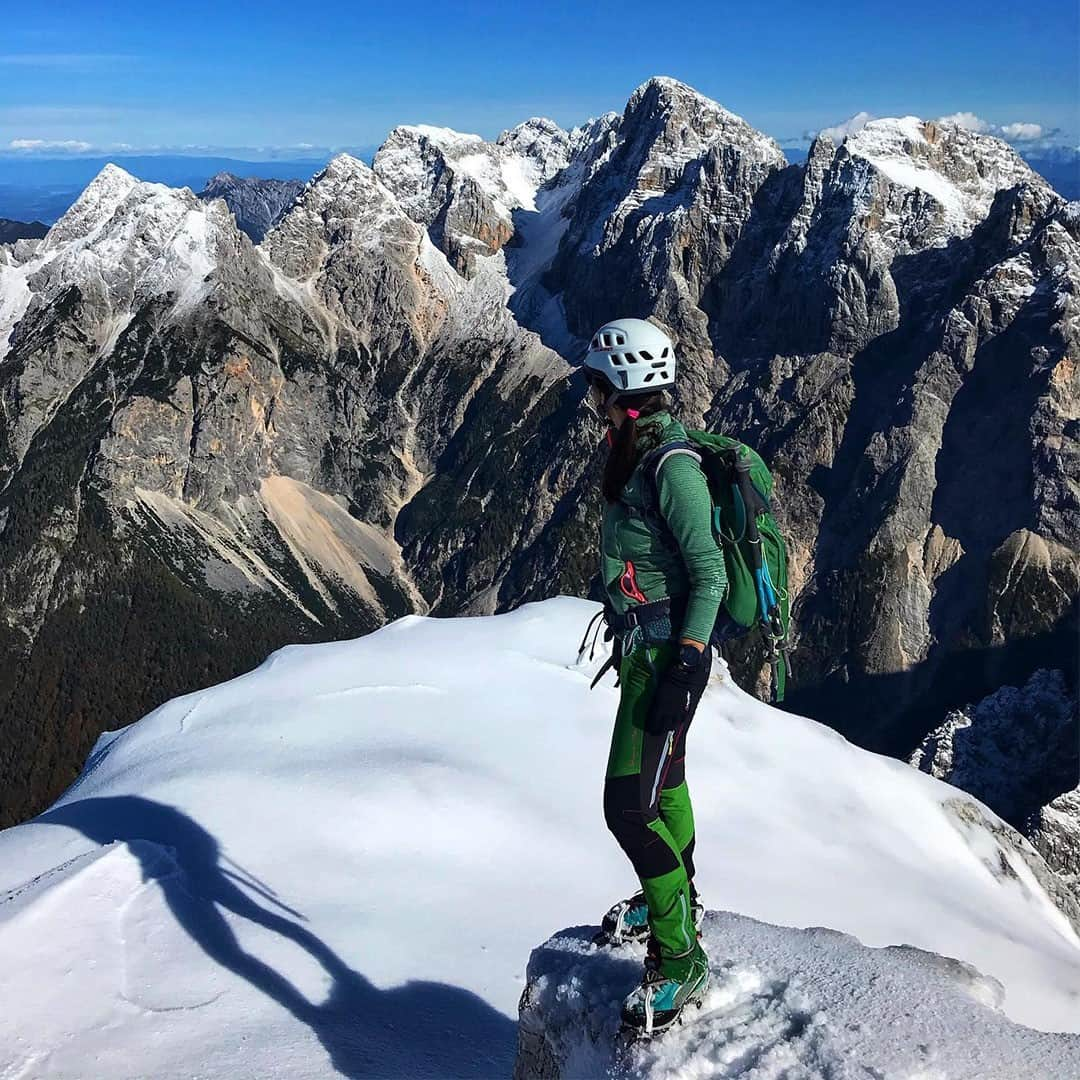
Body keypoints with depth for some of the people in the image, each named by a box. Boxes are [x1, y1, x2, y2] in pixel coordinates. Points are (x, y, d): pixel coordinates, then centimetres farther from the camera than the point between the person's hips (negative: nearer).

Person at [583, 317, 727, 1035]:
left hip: (667, 654, -10)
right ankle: (674, 900, 43)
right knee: (662, 779, 23)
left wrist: (684, 668, -25)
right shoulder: (637, 451, 8)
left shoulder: (672, 464, -21)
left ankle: (681, 959, 2)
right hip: (646, 646, 10)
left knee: (631, 806, -9)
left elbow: (710, 574, -22)